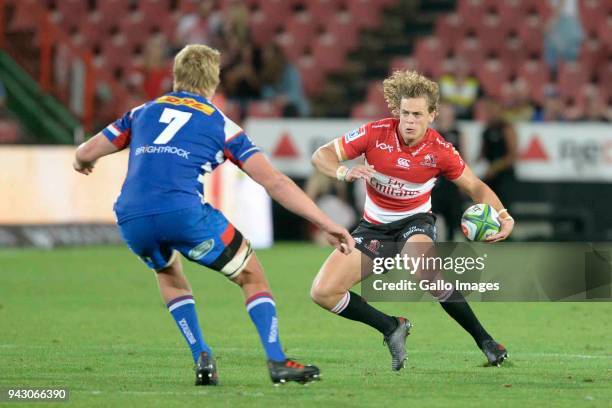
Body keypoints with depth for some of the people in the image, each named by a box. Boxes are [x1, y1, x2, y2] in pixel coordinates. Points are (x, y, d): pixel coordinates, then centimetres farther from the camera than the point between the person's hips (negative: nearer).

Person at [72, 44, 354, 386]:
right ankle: (277, 361, 4)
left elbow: (87, 153, 28)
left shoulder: (144, 112, 25)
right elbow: (276, 182, 9)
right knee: (252, 275, 17)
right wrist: (328, 224, 10)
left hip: (131, 220, 3)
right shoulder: (221, 124, 16)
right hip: (184, 212, -3)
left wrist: (81, 162, 54)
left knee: (169, 274, 35)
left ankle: (202, 358, 18)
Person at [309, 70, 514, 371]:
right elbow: (321, 156, -12)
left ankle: (484, 340, -22)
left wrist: (502, 216, -21)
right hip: (374, 227, 3)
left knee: (422, 269, -39)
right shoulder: (376, 133, -17)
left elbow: (475, 188, -2)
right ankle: (392, 329, 8)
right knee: (322, 292, -14)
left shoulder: (440, 151, -17)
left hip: (415, 222, -3)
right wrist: (344, 172, -34)